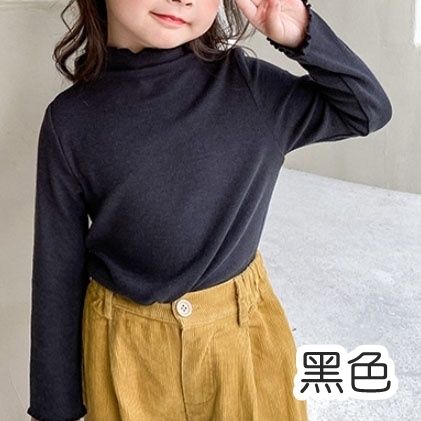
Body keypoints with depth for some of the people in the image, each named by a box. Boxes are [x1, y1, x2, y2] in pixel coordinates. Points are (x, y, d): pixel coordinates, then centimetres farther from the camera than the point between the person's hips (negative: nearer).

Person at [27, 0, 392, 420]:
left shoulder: (247, 84, -8)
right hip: (126, 351, 0)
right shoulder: (71, 120, -10)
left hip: (245, 330, 2)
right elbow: (58, 270, -5)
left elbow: (370, 110, 1)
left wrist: (300, 34, -16)